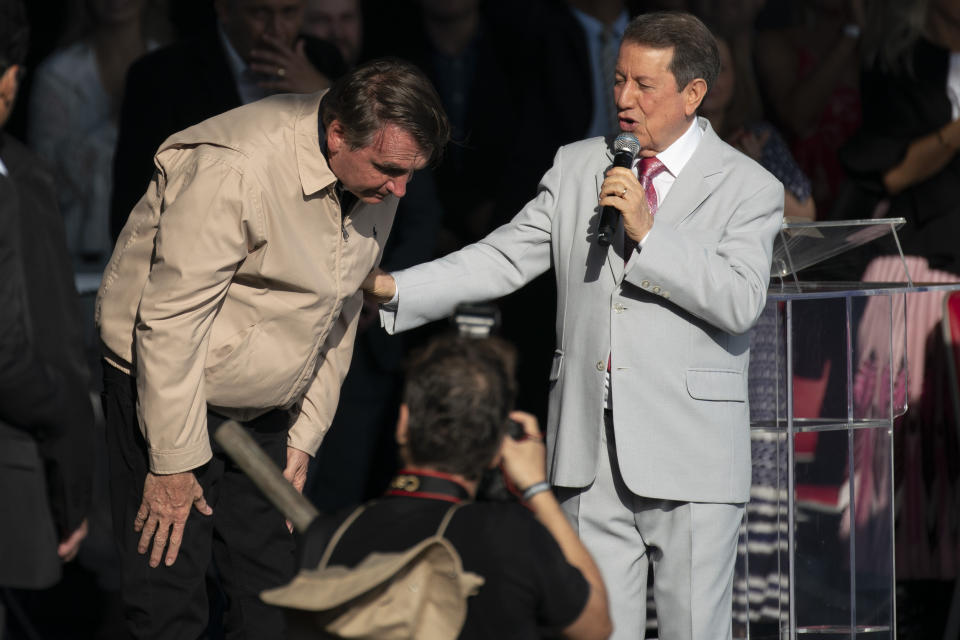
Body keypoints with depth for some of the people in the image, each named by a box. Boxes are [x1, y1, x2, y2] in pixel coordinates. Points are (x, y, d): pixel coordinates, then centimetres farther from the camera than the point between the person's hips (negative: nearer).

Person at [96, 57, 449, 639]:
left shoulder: (377, 183, -4)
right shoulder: (236, 167, -28)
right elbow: (171, 319, -24)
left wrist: (305, 436, 8)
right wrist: (174, 463, -21)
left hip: (265, 411, 7)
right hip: (165, 388, -7)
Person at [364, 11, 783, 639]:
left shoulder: (749, 188, -1)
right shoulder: (577, 167, 11)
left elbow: (740, 302, -14)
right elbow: (502, 259, 9)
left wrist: (648, 233, -17)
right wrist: (394, 288, -1)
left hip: (689, 461, -3)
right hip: (589, 454, 4)